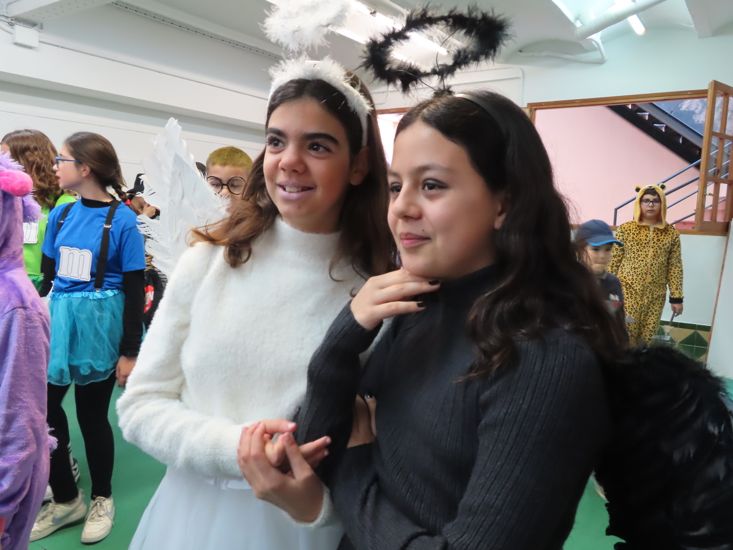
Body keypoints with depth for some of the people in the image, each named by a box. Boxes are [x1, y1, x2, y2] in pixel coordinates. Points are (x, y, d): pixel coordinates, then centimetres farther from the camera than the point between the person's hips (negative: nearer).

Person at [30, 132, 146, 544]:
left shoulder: (122, 220, -13)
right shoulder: (61, 214, 3)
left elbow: (135, 290, -12)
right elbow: (49, 276, 11)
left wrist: (130, 351, -11)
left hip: (100, 327, -5)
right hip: (58, 324, 6)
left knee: (92, 416, 8)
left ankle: (102, 499, 33)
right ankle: (66, 499, 31)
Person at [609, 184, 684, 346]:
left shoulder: (671, 233, 3)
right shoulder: (625, 229, -2)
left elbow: (675, 267, 4)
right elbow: (613, 261, 0)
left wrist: (676, 297, 3)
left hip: (655, 296, 2)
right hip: (627, 292, -2)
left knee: (646, 338, 8)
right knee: (625, 336, -4)